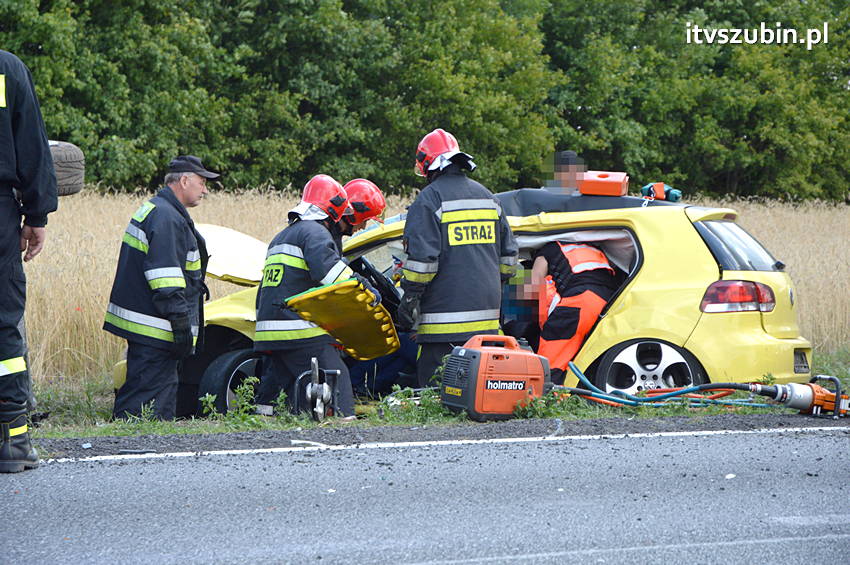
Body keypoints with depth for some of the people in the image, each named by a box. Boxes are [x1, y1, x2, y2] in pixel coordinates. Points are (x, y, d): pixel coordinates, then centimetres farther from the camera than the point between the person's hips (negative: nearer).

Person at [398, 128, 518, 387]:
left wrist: (409, 299, -7)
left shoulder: (430, 199, -7)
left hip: (446, 316, -7)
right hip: (486, 316, 7)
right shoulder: (486, 196, 16)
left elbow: (421, 258, -14)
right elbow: (508, 254, 21)